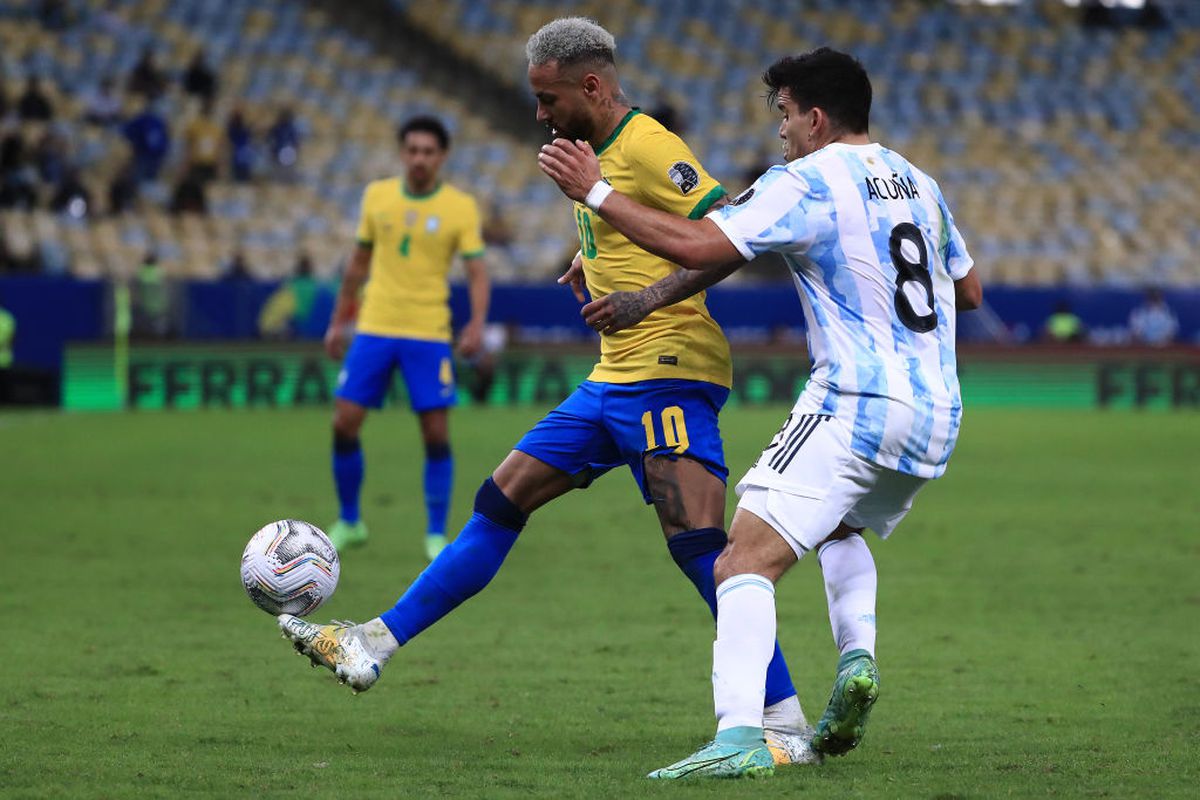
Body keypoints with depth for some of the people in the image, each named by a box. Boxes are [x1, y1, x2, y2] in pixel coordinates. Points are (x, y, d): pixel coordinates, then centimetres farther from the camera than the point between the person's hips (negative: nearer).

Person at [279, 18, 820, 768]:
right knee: (502, 501, 10)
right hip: (617, 376, 10)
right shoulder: (600, 152, 16)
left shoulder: (648, 147, -13)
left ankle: (786, 726, -18)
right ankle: (375, 645, 15)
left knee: (698, 542, -18)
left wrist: (648, 298, -26)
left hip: (668, 370, -10)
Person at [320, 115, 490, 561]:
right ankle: (348, 522, 16)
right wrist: (339, 320, 16)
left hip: (429, 334, -2)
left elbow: (477, 271, -7)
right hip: (374, 328, 2)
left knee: (436, 434, -6)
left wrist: (477, 323, -24)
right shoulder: (377, 196, 5)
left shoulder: (461, 207, -4)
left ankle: (436, 534, 6)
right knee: (344, 424, -2)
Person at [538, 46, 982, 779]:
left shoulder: (806, 183, -7)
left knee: (748, 559, -13)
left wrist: (597, 192, -9)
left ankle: (739, 735, -31)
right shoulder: (919, 183, 16)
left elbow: (697, 246, -16)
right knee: (843, 526, 34)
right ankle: (858, 657, 9)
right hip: (938, 417, 8)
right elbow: (969, 291, 27)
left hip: (857, 405, -8)